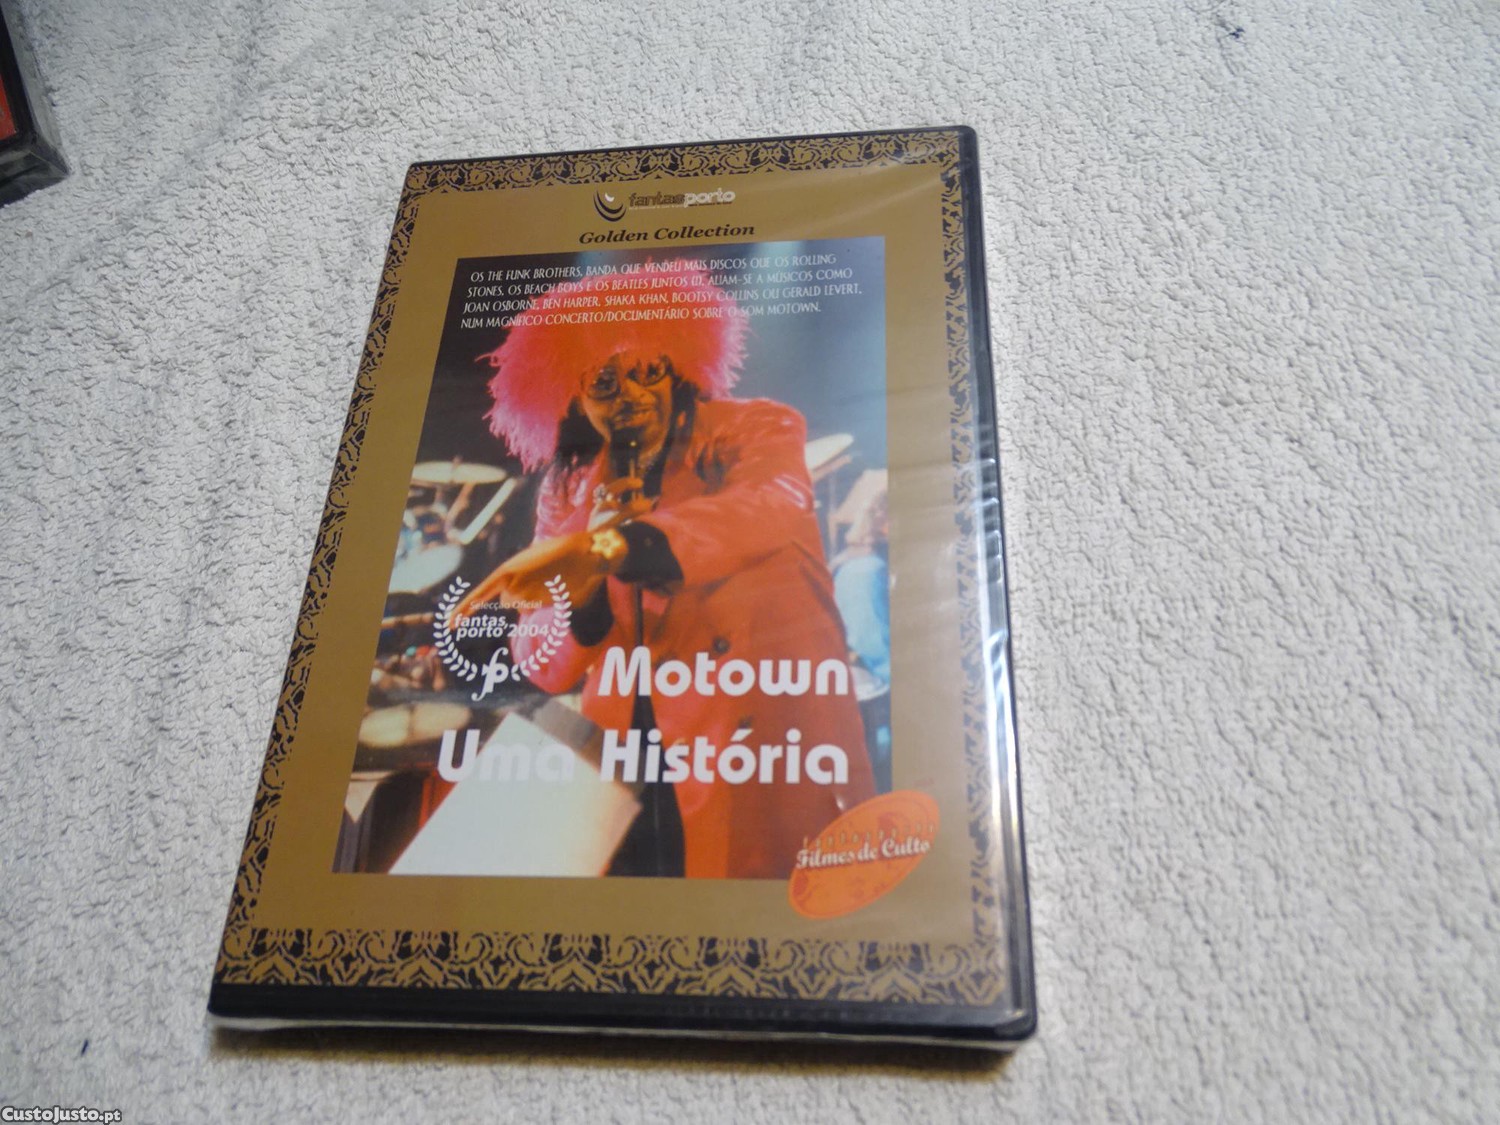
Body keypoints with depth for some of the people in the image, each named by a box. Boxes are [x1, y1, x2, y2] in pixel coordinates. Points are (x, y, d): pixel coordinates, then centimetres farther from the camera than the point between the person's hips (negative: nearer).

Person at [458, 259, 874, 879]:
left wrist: (606, 546, -38)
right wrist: (586, 580, -13)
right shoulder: (569, 492, 10)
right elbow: (547, 671, 7)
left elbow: (772, 503, -26)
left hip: (773, 751, -3)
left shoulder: (754, 429, 1)